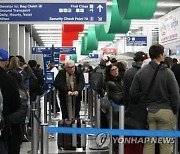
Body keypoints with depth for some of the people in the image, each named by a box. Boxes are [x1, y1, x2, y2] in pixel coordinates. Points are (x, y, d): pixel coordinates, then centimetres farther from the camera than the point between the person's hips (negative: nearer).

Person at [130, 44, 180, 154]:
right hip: (166, 111, -3)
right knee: (166, 144, 7)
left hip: (147, 111, 3)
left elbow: (133, 93, -1)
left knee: (149, 143, 10)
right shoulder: (167, 72, -12)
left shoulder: (141, 72, -3)